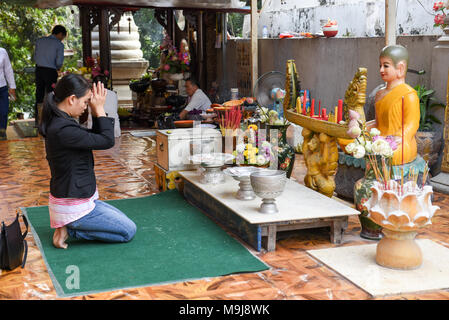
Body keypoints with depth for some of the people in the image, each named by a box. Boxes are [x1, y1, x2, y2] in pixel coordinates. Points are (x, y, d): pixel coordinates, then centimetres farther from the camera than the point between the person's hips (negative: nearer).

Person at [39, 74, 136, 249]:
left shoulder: (58, 123, 4)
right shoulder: (63, 130, -28)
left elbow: (95, 138, 12)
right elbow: (107, 141, -22)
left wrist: (96, 111, -1)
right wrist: (99, 109, -13)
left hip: (81, 199, 10)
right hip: (72, 207, -10)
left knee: (123, 220, 24)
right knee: (128, 231, 0)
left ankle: (67, 226, 11)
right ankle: (69, 230, -1)